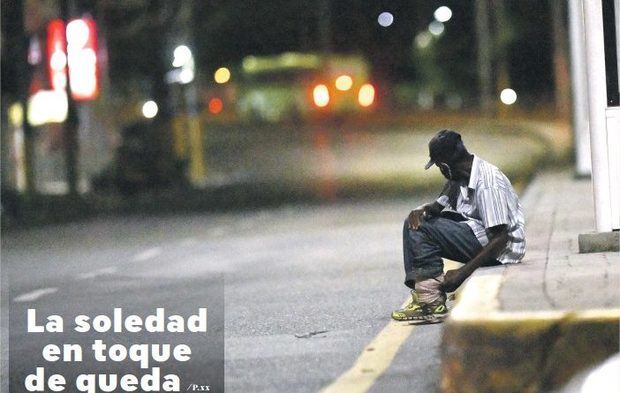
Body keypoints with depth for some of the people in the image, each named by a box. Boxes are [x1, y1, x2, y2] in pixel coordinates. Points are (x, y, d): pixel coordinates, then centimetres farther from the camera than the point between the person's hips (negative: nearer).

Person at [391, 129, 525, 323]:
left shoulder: (488, 185, -21)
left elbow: (501, 238, -25)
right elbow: (440, 204, 15)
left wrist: (464, 271, -25)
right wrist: (423, 209, -11)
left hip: (500, 250, -10)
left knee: (423, 228, -17)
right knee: (415, 223, 5)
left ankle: (432, 301, -16)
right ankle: (424, 295, -6)